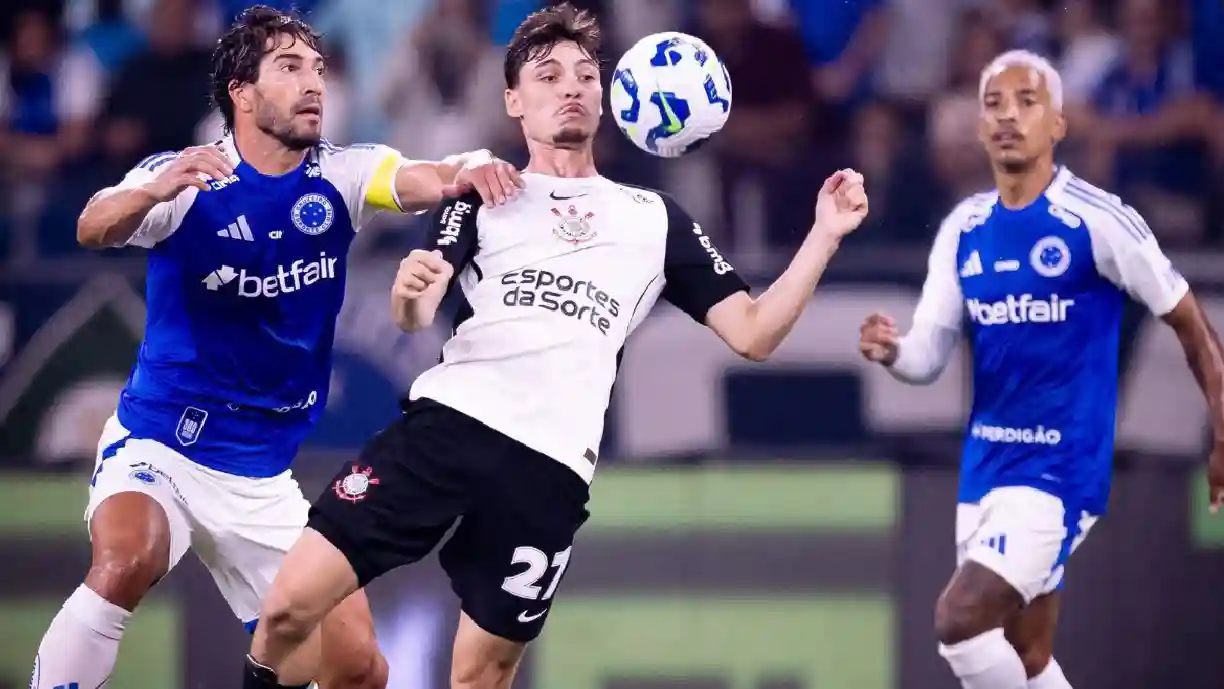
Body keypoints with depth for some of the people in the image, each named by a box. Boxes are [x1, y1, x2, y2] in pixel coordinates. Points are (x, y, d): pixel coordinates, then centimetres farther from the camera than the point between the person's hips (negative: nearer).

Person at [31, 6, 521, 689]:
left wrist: (470, 170, -44)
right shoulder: (185, 178, -10)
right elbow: (94, 229, -27)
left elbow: (422, 179, -21)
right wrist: (151, 193, -50)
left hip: (264, 478, 4)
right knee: (127, 561, -35)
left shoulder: (340, 176, -2)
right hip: (157, 446, -4)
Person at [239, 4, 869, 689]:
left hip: (548, 469, 1)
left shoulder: (656, 219, 21)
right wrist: (410, 293, -24)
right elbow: (416, 317, 1)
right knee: (290, 607, -11)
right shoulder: (483, 196, 16)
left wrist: (825, 235, 4)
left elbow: (753, 334, 16)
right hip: (444, 425, -1)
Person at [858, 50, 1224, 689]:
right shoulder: (963, 229, 5)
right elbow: (928, 357, 5)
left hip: (1061, 467, -7)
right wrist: (891, 350, -19)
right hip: (984, 463, 7)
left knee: (959, 618, -21)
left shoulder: (1097, 220, -12)